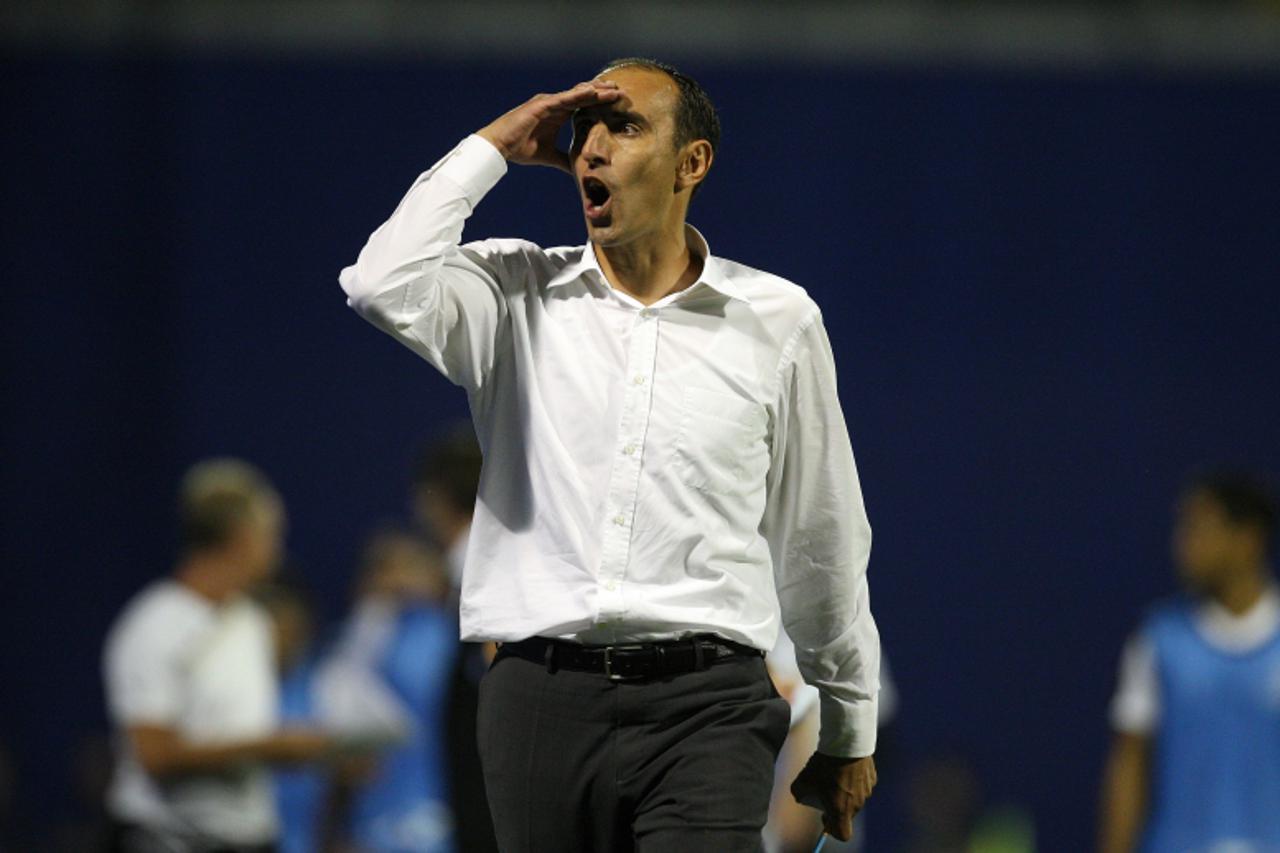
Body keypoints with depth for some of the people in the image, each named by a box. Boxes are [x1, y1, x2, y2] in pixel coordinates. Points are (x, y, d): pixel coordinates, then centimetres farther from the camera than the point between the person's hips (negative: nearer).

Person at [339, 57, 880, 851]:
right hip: (542, 697, 2)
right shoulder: (518, 295, 9)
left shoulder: (777, 321, 8)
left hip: (703, 703, -2)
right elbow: (384, 286, -13)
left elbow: (822, 543, 14)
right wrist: (493, 147, -2)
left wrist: (848, 732, 20)